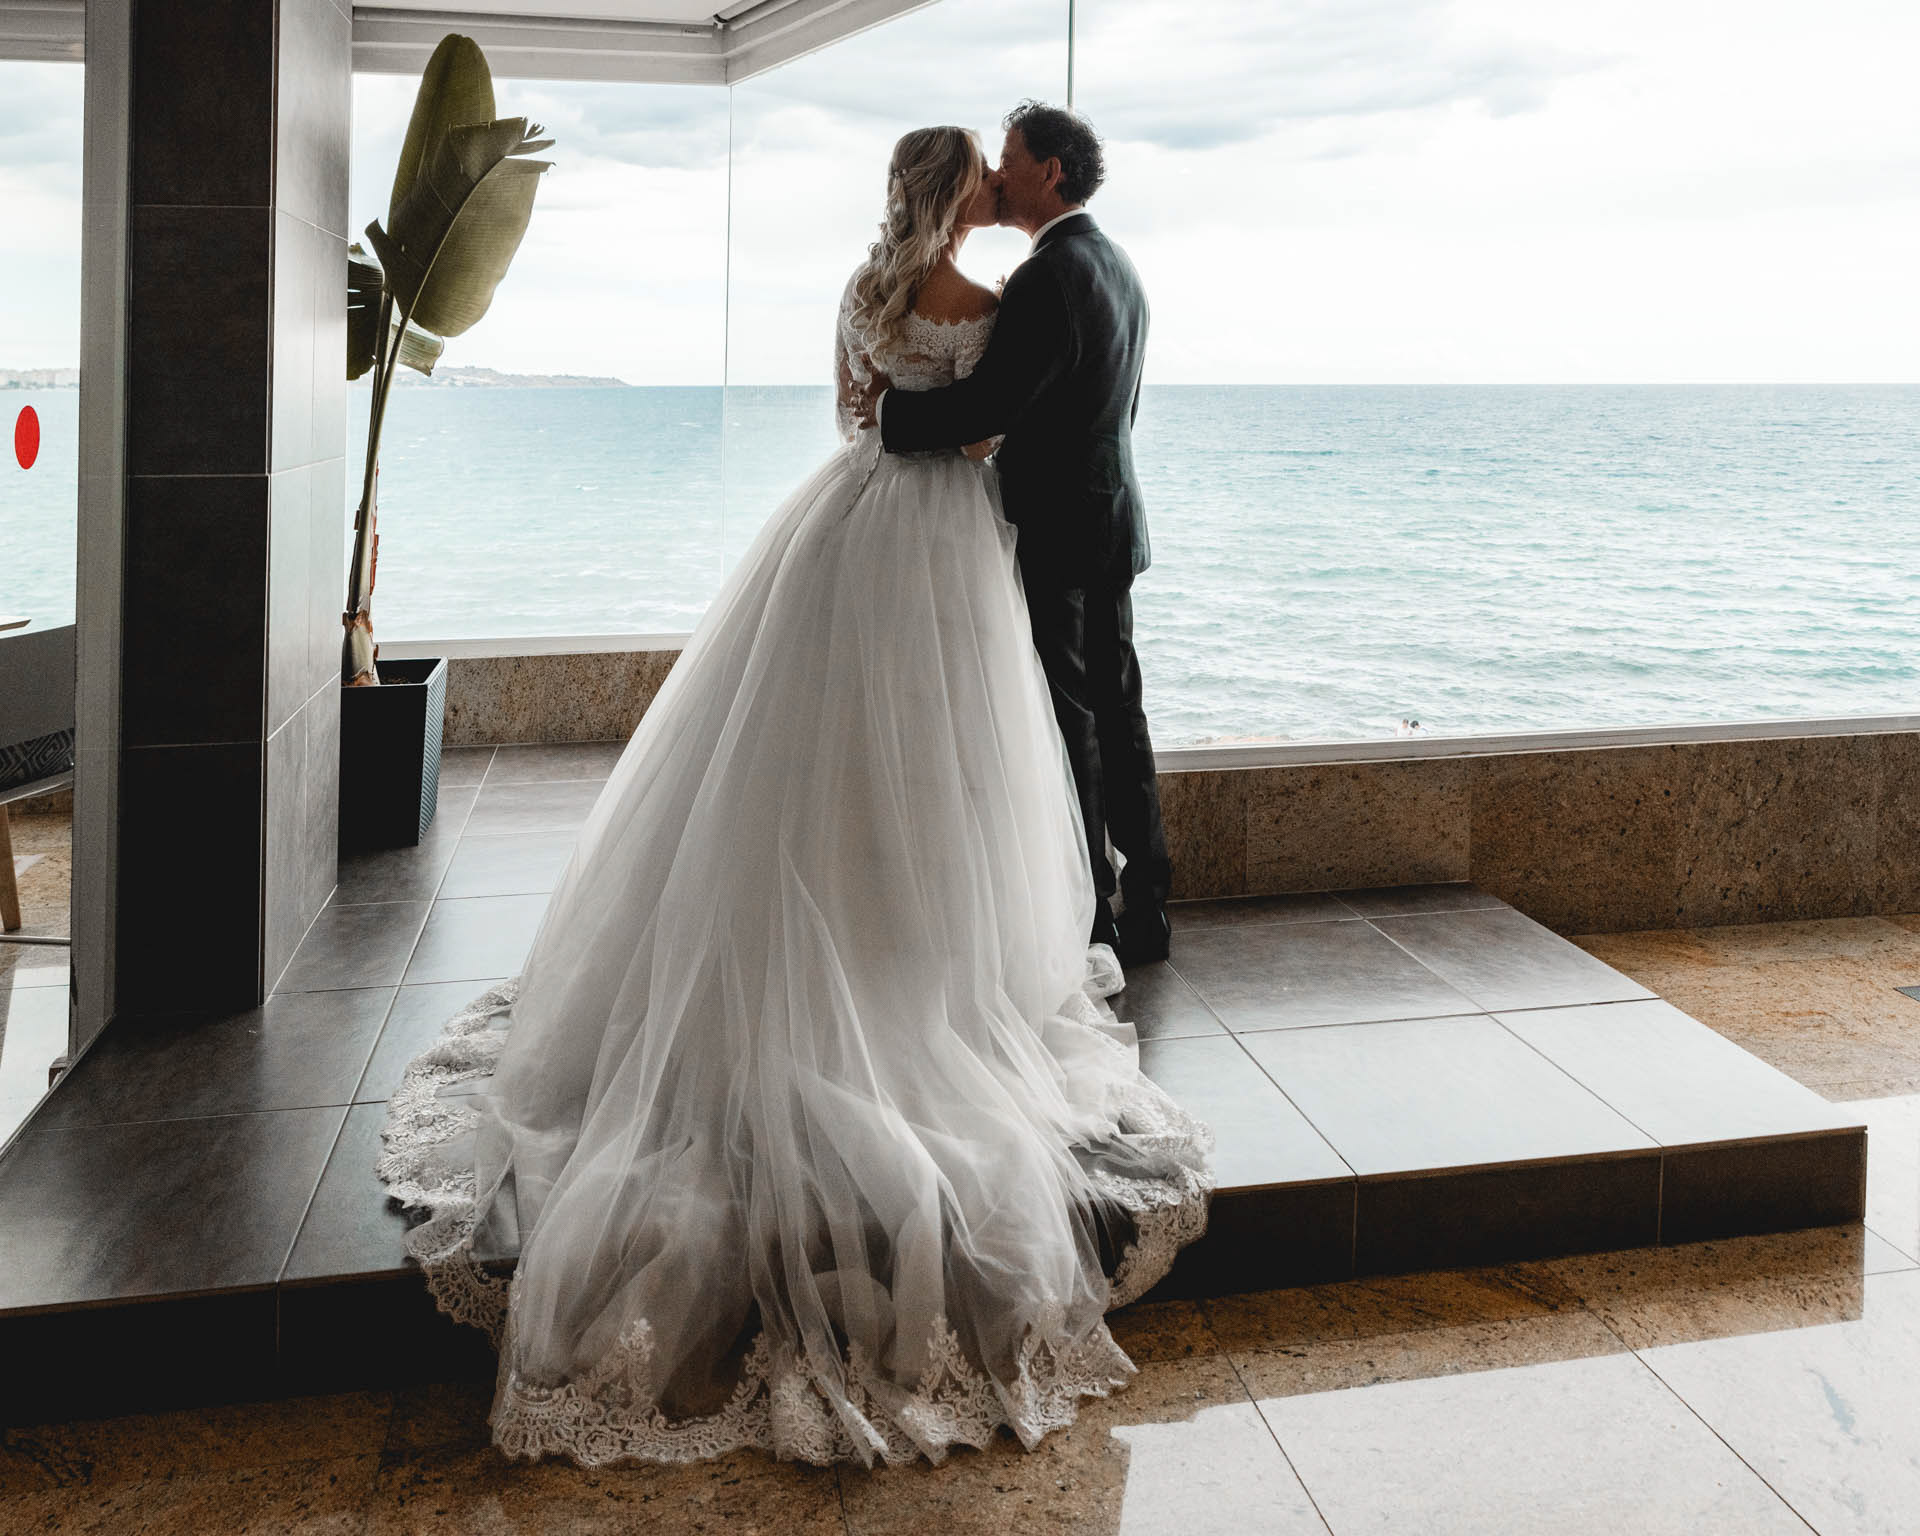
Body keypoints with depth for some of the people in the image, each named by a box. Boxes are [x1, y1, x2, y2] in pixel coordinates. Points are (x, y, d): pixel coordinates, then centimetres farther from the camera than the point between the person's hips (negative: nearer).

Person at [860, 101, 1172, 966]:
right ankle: (1144, 911, 21)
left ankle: (1087, 923, 5)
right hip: (1112, 519, 10)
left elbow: (986, 408, -24)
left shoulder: (1047, 278, -18)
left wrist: (887, 411, -10)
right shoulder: (1116, 265, 14)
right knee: (1116, 714, 13)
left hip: (1053, 534, -10)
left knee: (1067, 726, -3)